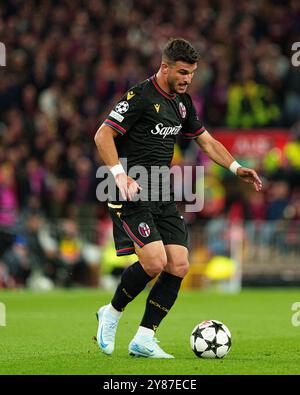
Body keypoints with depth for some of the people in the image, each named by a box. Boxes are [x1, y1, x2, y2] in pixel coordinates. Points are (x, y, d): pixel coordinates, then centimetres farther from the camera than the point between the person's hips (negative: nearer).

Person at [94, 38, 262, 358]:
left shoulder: (182, 102, 13)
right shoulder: (140, 97, -12)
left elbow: (206, 140, 23)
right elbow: (103, 134, -16)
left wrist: (236, 168, 10)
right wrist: (120, 174, -28)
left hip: (162, 194, 8)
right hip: (132, 193, -8)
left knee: (178, 266, -3)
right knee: (155, 262, -20)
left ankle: (143, 340, 3)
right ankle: (111, 313, 6)